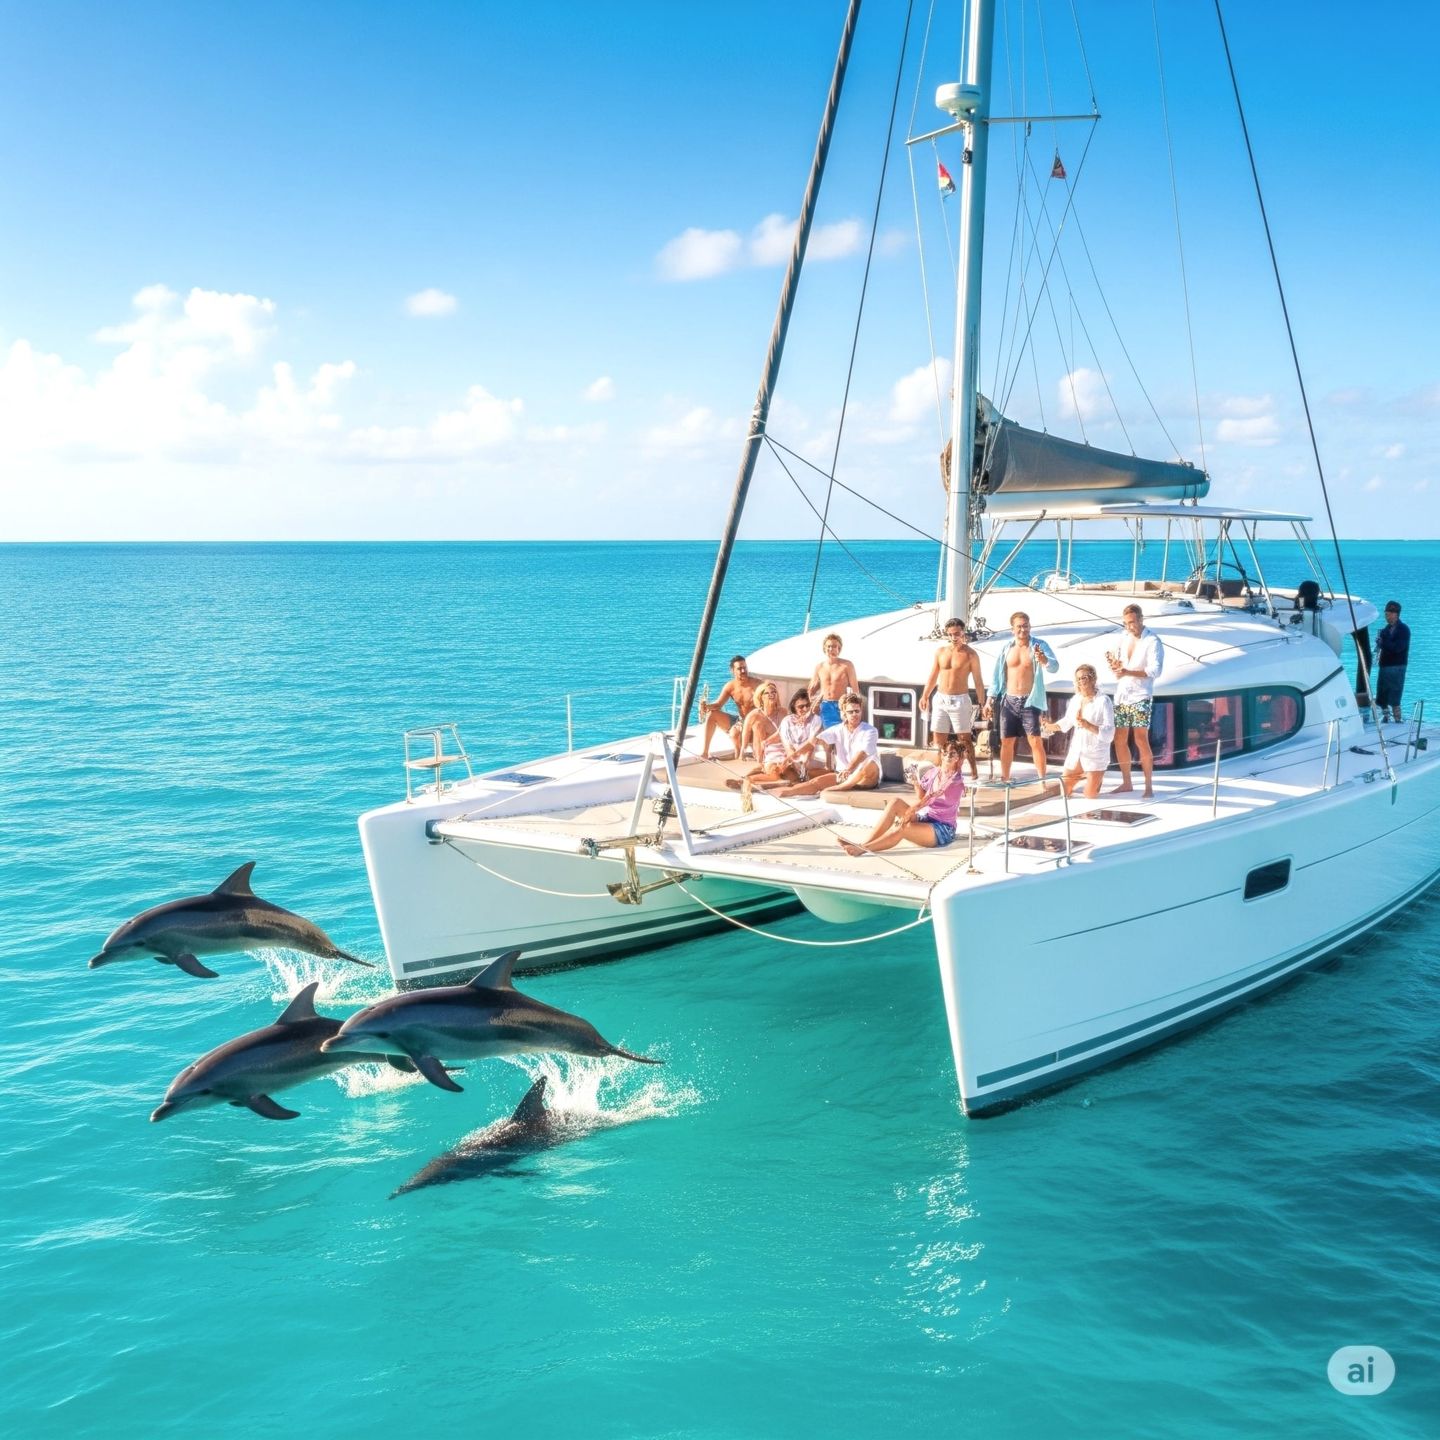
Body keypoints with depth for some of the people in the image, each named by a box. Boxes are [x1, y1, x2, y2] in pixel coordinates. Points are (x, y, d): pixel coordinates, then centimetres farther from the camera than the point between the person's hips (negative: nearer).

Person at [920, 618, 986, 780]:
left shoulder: (970, 655, -5)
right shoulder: (940, 652, 6)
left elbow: (978, 681, -3)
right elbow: (933, 676, 15)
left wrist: (982, 704, -6)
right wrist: (925, 695, 10)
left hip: (960, 700, -4)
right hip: (940, 699, 4)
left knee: (965, 739, -2)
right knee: (939, 739, 6)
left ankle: (973, 772, 7)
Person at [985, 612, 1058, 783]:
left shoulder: (1039, 645, -6)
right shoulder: (1006, 649, 5)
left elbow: (1055, 666, -20)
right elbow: (997, 674, 11)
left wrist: (1044, 660, -43)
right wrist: (990, 698, 6)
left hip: (1030, 701, -4)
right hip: (1009, 701, 4)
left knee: (1035, 741, -9)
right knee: (1006, 741, 8)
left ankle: (1042, 779, -4)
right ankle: (1004, 779, 19)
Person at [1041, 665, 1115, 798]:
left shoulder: (1103, 701, -17)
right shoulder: (1075, 699, 0)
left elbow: (1109, 734, -23)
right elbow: (1067, 722, 17)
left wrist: (1088, 726, -35)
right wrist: (1051, 726, 2)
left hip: (1095, 754, -6)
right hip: (1076, 752, 6)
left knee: (1089, 796, 1)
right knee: (1063, 792, 9)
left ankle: (1097, 778, 34)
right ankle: (1085, 775, 37)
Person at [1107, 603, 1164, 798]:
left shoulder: (1152, 641, -9)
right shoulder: (1123, 638, 10)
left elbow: (1154, 670, -19)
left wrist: (1127, 672, -30)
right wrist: (1113, 663, -9)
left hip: (1140, 697, -6)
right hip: (1121, 695, 6)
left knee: (1141, 740, -12)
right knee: (1119, 740, 7)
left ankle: (1149, 785, -5)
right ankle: (1126, 783, 19)